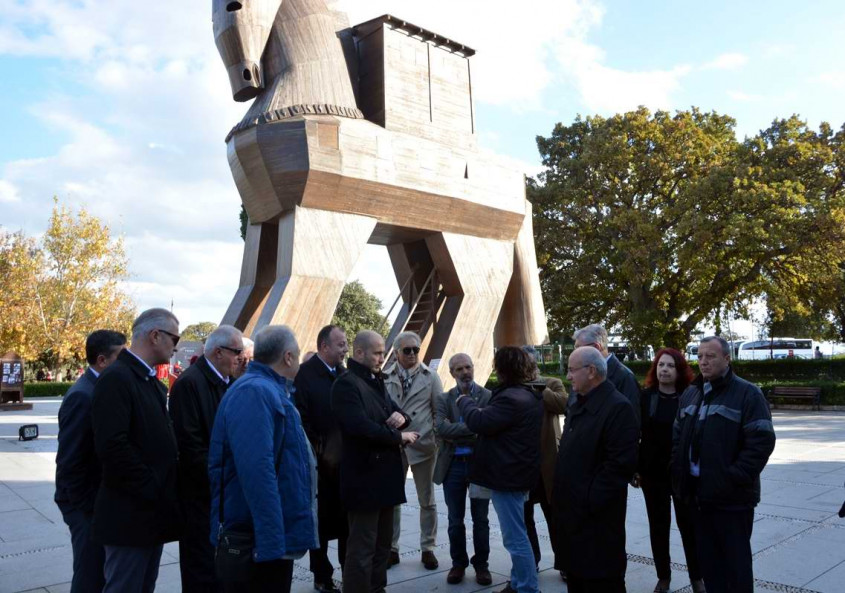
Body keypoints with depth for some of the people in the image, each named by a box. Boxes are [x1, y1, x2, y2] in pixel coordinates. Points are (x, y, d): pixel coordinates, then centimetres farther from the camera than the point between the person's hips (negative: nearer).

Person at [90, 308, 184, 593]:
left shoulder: (152, 381, 13)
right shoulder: (116, 378, -16)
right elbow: (112, 446, -24)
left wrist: (164, 493, 8)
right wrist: (153, 492, -18)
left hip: (153, 513, 9)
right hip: (129, 515, -9)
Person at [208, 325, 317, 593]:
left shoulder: (269, 390, 13)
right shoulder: (254, 392, -21)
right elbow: (257, 470, -29)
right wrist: (272, 540, -31)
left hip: (277, 534, 10)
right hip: (261, 540, -10)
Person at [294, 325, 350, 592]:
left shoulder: (342, 373, 7)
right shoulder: (305, 374, -13)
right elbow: (300, 420, -17)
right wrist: (318, 452, -16)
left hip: (344, 460, 5)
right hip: (321, 462, -5)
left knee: (347, 519, 13)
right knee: (322, 520, 9)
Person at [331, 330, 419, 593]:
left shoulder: (376, 381, 15)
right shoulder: (346, 383, -15)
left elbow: (393, 409, 19)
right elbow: (360, 426, -27)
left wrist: (400, 416, -6)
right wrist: (399, 437, -17)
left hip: (383, 474, 9)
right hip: (364, 477, -9)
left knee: (382, 543, 18)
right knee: (362, 547, -1)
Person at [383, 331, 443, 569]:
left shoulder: (430, 377, -1)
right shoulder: (385, 377, -2)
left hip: (422, 445, 0)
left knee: (427, 500, 11)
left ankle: (427, 548, 24)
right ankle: (392, 548, 23)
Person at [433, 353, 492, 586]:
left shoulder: (489, 396, -1)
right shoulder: (444, 399, 3)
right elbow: (441, 429, -14)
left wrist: (456, 433, -17)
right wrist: (473, 428, -22)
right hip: (453, 465, 1)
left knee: (480, 520, 10)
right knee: (455, 520, 11)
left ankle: (481, 564, 25)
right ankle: (458, 563, 27)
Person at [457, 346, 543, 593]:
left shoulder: (512, 398, -24)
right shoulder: (529, 395, 11)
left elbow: (479, 422, -24)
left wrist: (464, 401, -8)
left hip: (508, 475, -11)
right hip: (517, 471, 11)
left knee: (515, 538, -1)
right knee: (517, 535, 21)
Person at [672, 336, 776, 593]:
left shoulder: (747, 393, -8)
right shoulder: (690, 394, 12)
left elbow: (761, 441, -15)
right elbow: (677, 437, 17)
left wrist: (735, 478, -18)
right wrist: (679, 473, 6)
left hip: (732, 497, -6)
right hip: (698, 493, 6)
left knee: (735, 561, 5)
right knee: (707, 558, 16)